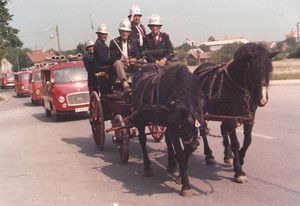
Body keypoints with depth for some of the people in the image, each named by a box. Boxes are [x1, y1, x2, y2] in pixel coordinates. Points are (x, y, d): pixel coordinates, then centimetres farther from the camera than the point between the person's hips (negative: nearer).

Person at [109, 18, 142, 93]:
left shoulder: (132, 42, 18)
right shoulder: (114, 42, 8)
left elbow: (138, 56, 8)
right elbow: (113, 59, -1)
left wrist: (130, 60, -11)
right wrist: (121, 59, -17)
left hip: (131, 65, 4)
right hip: (120, 65, -4)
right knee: (118, 63, -38)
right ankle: (125, 84, -59)